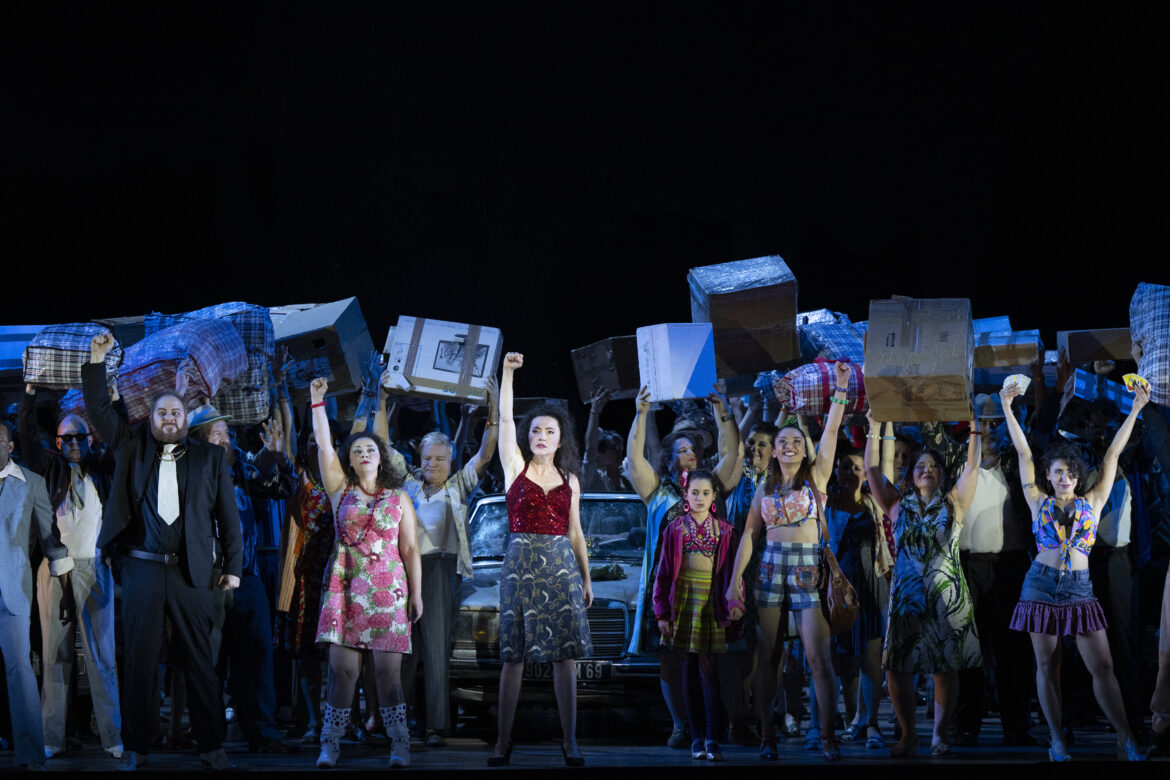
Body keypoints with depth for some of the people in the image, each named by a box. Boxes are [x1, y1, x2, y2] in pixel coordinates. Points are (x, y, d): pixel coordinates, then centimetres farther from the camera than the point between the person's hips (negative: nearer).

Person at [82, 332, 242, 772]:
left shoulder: (209, 458, 10)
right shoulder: (131, 447, 13)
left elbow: (228, 515, 8)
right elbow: (99, 411, 7)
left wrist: (233, 566, 4)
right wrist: (96, 361, -2)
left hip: (192, 572, -1)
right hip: (142, 569, 1)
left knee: (200, 661, 1)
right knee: (140, 659, 2)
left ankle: (211, 746, 4)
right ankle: (136, 748, 6)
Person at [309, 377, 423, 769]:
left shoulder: (399, 498, 10)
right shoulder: (341, 489, 11)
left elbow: (409, 549, 7)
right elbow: (323, 445, 2)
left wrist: (417, 593, 1)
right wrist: (317, 402, -3)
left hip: (388, 589, -1)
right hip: (345, 586, 1)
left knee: (388, 668, -5)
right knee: (342, 666, -4)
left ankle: (399, 747, -1)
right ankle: (330, 746, 0)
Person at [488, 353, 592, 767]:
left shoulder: (570, 480, 12)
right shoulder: (515, 467, 6)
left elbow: (575, 532, 15)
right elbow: (505, 419, -3)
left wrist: (586, 578, 13)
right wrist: (508, 372, -10)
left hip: (562, 565, 2)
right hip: (522, 562, -2)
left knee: (565, 655, -1)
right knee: (514, 655, -3)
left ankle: (569, 740, 2)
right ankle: (503, 740, 0)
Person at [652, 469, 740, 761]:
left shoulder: (724, 530, 6)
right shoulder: (675, 528, 6)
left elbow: (732, 571, 7)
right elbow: (664, 572, 7)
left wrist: (734, 604, -4)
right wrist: (662, 613, 1)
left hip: (711, 602, -1)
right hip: (683, 600, 1)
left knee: (706, 667, -10)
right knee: (689, 669, 3)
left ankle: (712, 738, -11)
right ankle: (696, 737, 8)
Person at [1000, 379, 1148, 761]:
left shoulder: (1091, 503, 9)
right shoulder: (1039, 503, 7)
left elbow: (1112, 454, 8)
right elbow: (1023, 453, 5)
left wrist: (1135, 410, 8)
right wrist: (1007, 410, 3)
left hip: (1080, 588, 0)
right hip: (1042, 585, 0)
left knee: (1103, 666, -4)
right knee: (1047, 666, 2)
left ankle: (1126, 740, -4)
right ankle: (1057, 740, 8)